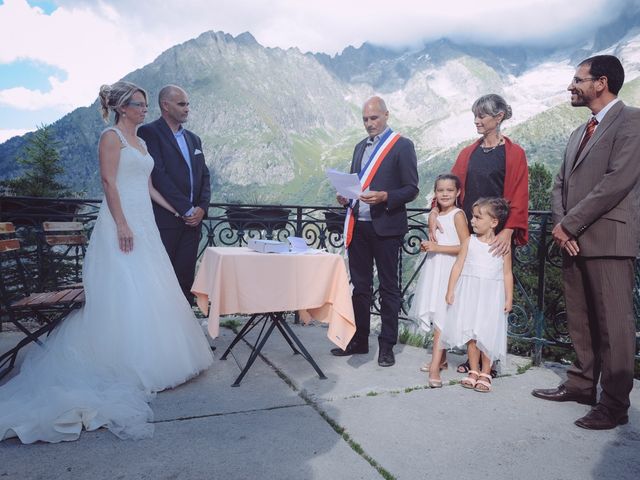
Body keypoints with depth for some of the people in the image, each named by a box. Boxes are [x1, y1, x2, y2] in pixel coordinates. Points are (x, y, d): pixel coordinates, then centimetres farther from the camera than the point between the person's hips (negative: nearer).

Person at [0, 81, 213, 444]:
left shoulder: (140, 141, 19)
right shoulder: (112, 136, -7)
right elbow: (109, 182, -15)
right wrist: (122, 224, -22)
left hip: (144, 221, 9)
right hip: (121, 220, -9)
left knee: (149, 290, 11)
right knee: (124, 292, -5)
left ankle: (149, 356, 24)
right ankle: (126, 363, 4)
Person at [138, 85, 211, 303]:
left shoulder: (193, 139, 19)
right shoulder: (149, 132, -3)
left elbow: (204, 176, 16)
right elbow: (159, 175, -13)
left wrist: (202, 208, -1)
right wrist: (186, 209, -13)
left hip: (192, 219, 6)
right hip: (164, 220, -6)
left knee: (186, 279, 6)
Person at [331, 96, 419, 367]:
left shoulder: (402, 146, -2)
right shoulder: (360, 147, 18)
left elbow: (411, 189, -6)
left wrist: (385, 197, -22)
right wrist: (345, 197, 2)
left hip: (385, 227, -6)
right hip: (358, 225, 6)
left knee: (388, 287, 4)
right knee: (359, 286, 12)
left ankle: (387, 345, 13)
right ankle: (359, 340, 23)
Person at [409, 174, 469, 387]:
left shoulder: (458, 215, -8)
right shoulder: (436, 215, 15)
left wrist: (438, 247, -19)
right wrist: (427, 246, 7)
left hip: (448, 271, -8)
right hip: (433, 269, 8)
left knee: (441, 318, -11)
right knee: (435, 316, 11)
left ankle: (435, 366, -12)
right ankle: (441, 358, 23)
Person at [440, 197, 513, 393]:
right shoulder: (469, 242, 0)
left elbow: (507, 274, 1)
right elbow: (458, 266, 1)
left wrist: (509, 298, -1)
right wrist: (450, 290, -1)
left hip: (491, 296, -1)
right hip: (469, 293, 2)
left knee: (487, 335, 2)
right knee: (471, 334, 7)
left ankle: (485, 374, 17)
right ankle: (474, 371, 21)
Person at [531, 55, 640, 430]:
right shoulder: (580, 132, 21)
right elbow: (561, 183, 17)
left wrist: (569, 224, -14)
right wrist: (561, 224, -1)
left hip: (609, 238, -8)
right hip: (574, 239, 8)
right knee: (580, 320, 13)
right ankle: (581, 385, 25)